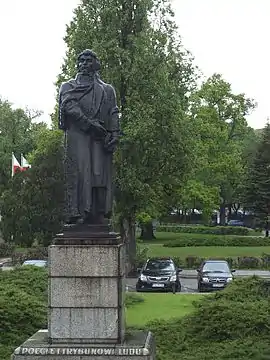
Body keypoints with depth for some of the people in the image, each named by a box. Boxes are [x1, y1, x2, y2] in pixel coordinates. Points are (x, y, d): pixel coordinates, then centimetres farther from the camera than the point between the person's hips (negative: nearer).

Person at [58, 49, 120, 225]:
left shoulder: (108, 89, 25)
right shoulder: (68, 86, 20)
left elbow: (114, 114, 13)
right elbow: (69, 106, 0)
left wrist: (114, 134, -6)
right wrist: (90, 123, -14)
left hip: (101, 138, 2)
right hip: (77, 135, -2)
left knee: (101, 175, -6)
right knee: (79, 173, -13)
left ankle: (98, 216, -8)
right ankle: (77, 214, -17)